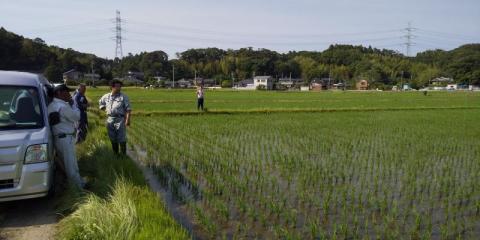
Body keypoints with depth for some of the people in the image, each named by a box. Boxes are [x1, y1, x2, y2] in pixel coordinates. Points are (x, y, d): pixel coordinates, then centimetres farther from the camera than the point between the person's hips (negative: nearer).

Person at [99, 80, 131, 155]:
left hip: (120, 119, -5)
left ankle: (123, 155, 7)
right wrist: (105, 109, 15)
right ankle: (115, 154, 28)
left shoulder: (123, 97, -7)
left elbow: (128, 109, -11)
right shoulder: (106, 96, 6)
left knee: (122, 139, -3)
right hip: (110, 119, 5)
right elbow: (100, 102, 28)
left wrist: (128, 119, -19)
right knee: (113, 139, 15)